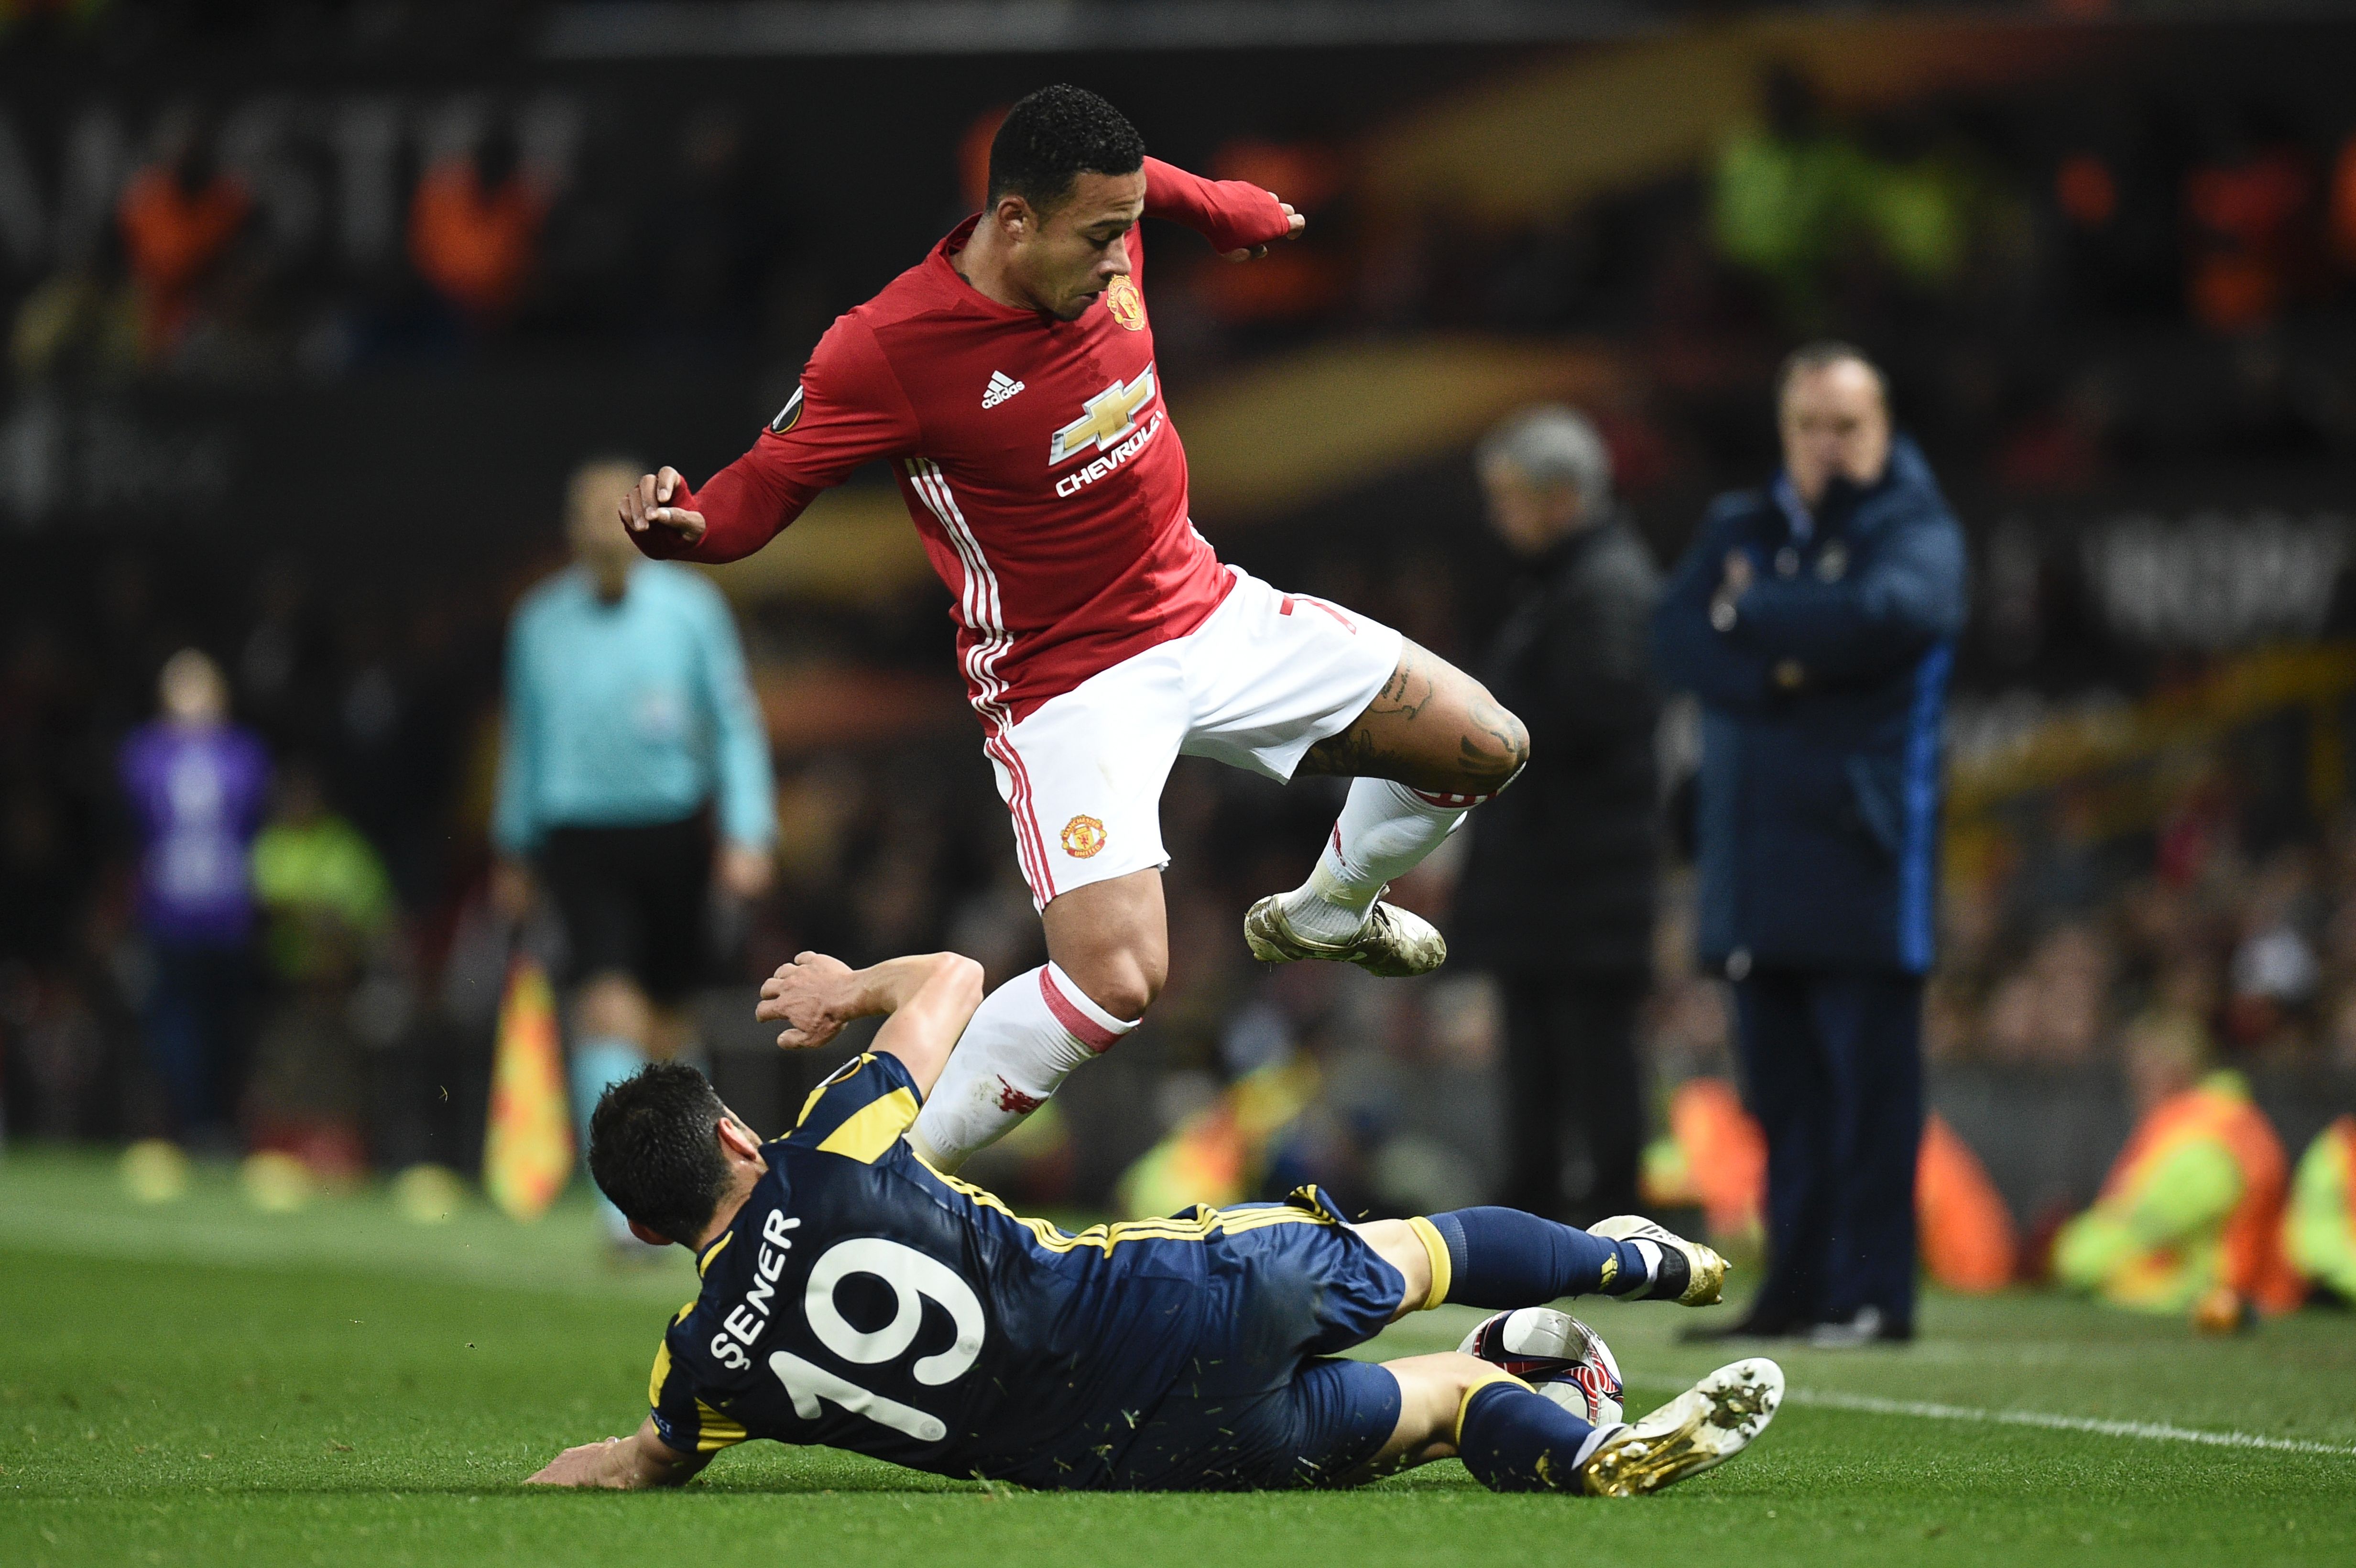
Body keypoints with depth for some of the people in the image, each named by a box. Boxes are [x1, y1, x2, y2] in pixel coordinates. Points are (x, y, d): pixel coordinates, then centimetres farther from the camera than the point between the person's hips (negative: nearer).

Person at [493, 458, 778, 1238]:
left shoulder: (691, 607, 0)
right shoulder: (541, 620, 4)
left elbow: (737, 724, 4)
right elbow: (524, 736, 17)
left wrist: (748, 833, -5)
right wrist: (515, 850, 21)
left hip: (674, 834, 1)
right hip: (581, 838, -1)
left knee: (667, 1019, 8)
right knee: (609, 1005, -17)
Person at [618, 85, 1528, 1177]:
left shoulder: (1104, 236, -8)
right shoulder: (885, 351, -26)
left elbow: (1162, 188, 18)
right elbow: (759, 492, -19)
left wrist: (1235, 211, 36)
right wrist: (681, 523, -41)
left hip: (1210, 612, 7)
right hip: (1066, 683, -7)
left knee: (1484, 750, 9)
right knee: (1116, 980, -27)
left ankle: (1326, 915, 42)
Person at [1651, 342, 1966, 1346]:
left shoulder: (1915, 533, 3)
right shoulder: (1738, 530, 18)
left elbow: (1882, 615, -19)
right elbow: (1678, 638, 3)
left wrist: (1749, 614, -5)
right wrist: (1776, 673, -14)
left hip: (1862, 851, -5)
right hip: (1755, 858, 5)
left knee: (1869, 1081, -7)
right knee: (1780, 1084, 4)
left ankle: (1874, 1292, -5)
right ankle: (1797, 1286, 8)